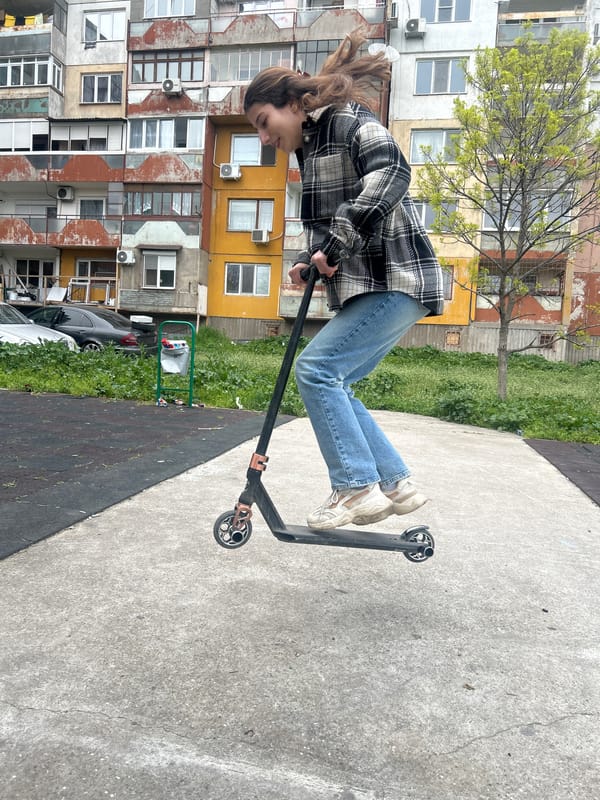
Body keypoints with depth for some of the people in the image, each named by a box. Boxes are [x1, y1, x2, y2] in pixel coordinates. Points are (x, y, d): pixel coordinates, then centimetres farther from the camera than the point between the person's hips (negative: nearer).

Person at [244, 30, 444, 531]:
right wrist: (309, 263, 1)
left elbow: (391, 172, -26)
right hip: (365, 287, 10)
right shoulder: (311, 149, 21)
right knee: (332, 385, 6)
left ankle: (357, 487, -7)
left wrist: (337, 244, -27)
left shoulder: (350, 122, -6)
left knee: (316, 367, -16)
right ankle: (397, 485, 13)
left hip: (396, 281, -10)